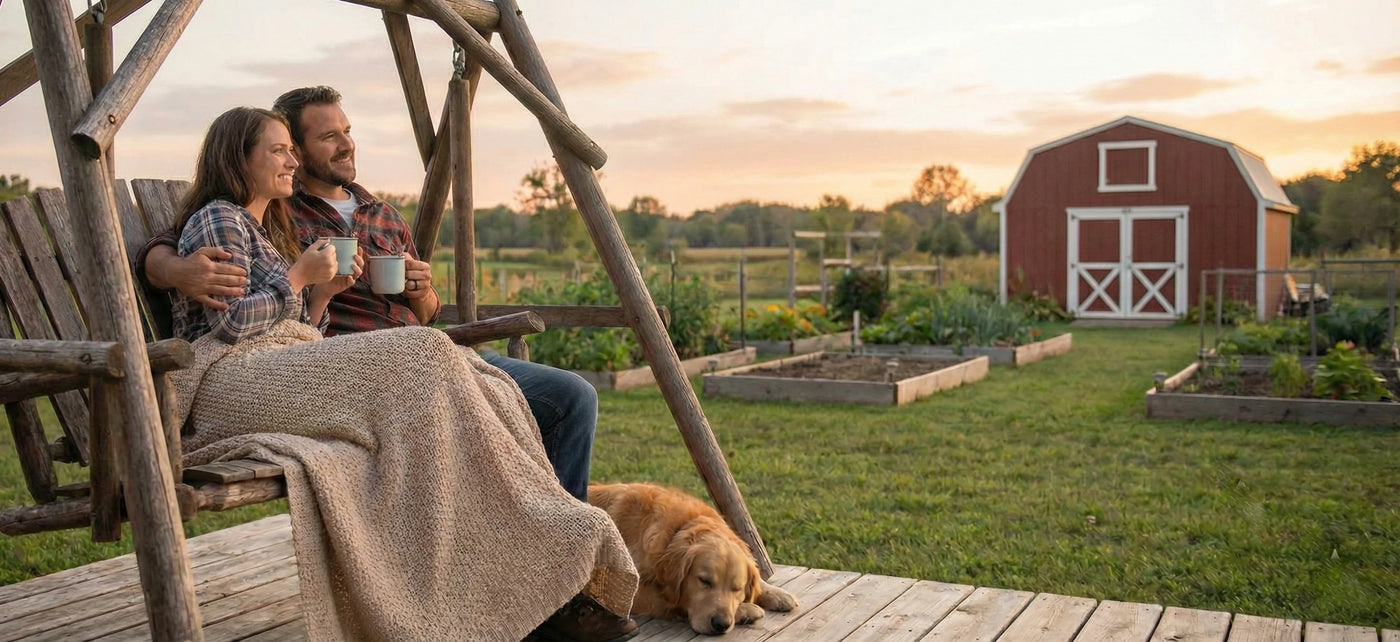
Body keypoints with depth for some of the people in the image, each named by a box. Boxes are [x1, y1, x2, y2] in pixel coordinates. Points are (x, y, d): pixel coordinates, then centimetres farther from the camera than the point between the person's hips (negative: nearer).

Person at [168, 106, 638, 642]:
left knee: (439, 374, -17)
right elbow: (230, 322, -11)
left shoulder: (266, 226, 29)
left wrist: (323, 292, 9)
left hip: (284, 368, 8)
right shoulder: (218, 219, 1)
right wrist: (299, 275, -3)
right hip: (232, 382, -8)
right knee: (420, 359, -27)